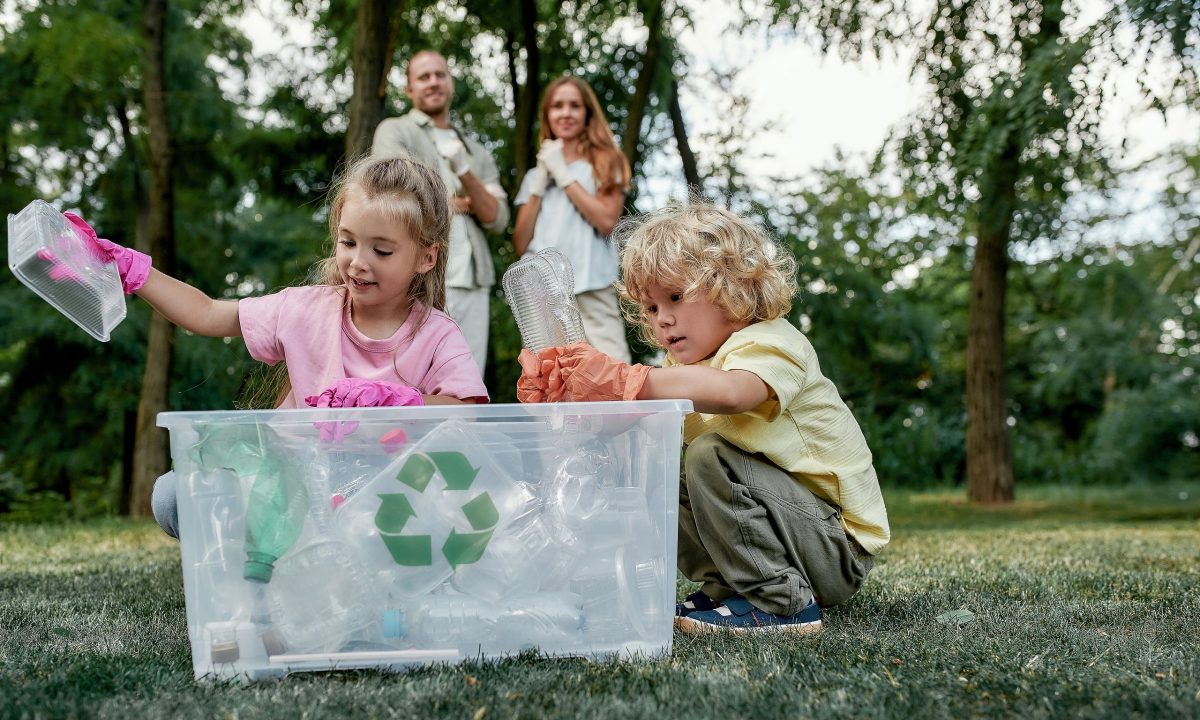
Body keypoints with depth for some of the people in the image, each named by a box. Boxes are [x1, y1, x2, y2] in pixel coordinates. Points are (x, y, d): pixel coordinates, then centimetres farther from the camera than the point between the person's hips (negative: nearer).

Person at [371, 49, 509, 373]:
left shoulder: (475, 151, 23)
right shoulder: (395, 131, 9)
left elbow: (497, 218, 11)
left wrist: (466, 174, -5)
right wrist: (458, 203, 5)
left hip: (473, 286, 5)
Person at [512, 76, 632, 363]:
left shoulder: (605, 163, 12)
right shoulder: (535, 175, 20)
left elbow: (607, 220, -6)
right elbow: (521, 243, 10)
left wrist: (564, 175, -1)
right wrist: (541, 182, 3)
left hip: (593, 290, -3)